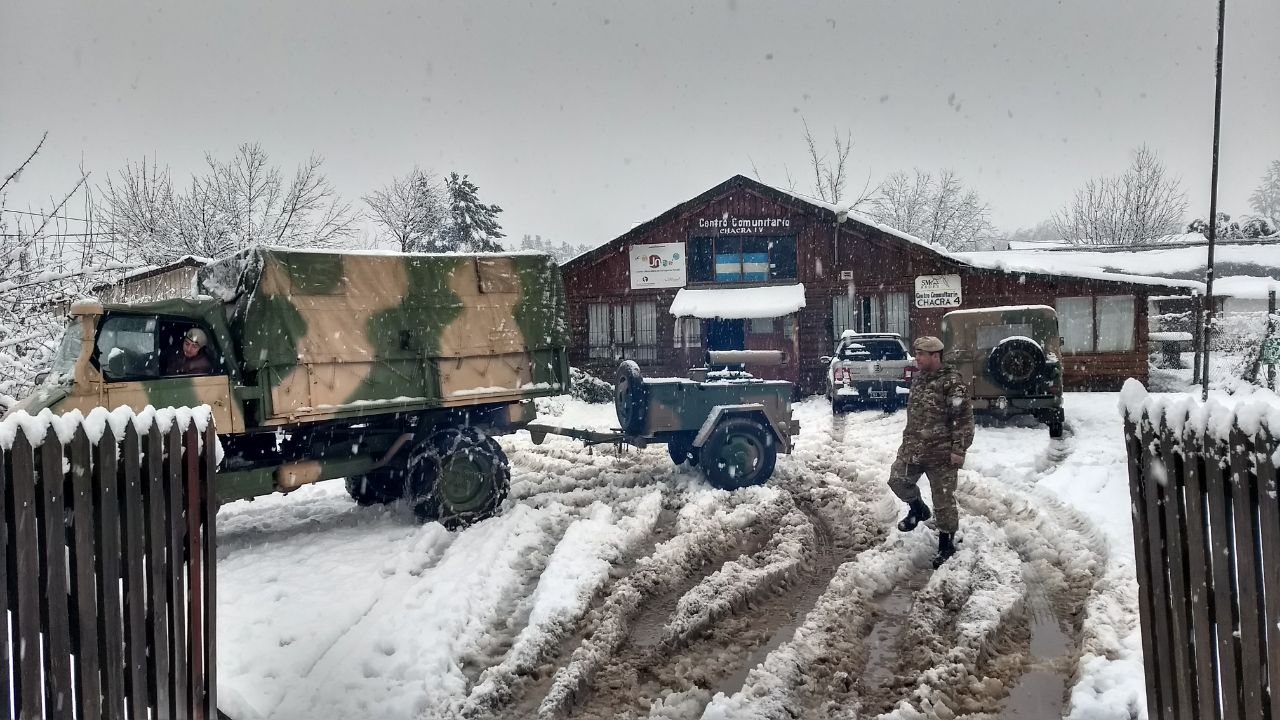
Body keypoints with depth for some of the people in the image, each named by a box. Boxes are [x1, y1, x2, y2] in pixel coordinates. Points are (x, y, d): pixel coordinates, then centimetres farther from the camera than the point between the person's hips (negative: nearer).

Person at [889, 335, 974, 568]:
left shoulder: (952, 382, -15)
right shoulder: (918, 378, 10)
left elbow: (964, 418, -16)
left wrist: (959, 449, -19)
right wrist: (908, 439, 24)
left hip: (941, 453, -7)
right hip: (912, 448, 7)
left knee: (943, 500, 2)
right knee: (897, 481, 7)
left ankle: (946, 545, 17)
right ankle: (918, 510, 35)